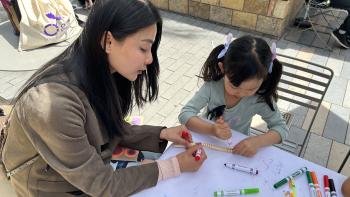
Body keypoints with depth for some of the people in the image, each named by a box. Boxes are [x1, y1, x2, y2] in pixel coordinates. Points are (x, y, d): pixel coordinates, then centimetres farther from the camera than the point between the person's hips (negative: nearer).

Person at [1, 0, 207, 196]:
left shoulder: (103, 75, -12)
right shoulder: (54, 103, -35)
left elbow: (113, 130, 1)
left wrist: (162, 134, -12)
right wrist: (175, 166, -21)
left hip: (92, 168, 6)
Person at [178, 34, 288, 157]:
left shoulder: (260, 98, -19)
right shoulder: (212, 85, -21)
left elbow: (281, 128, -10)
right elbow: (184, 114, -21)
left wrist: (257, 142, -28)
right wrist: (212, 129, -37)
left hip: (237, 149, 2)